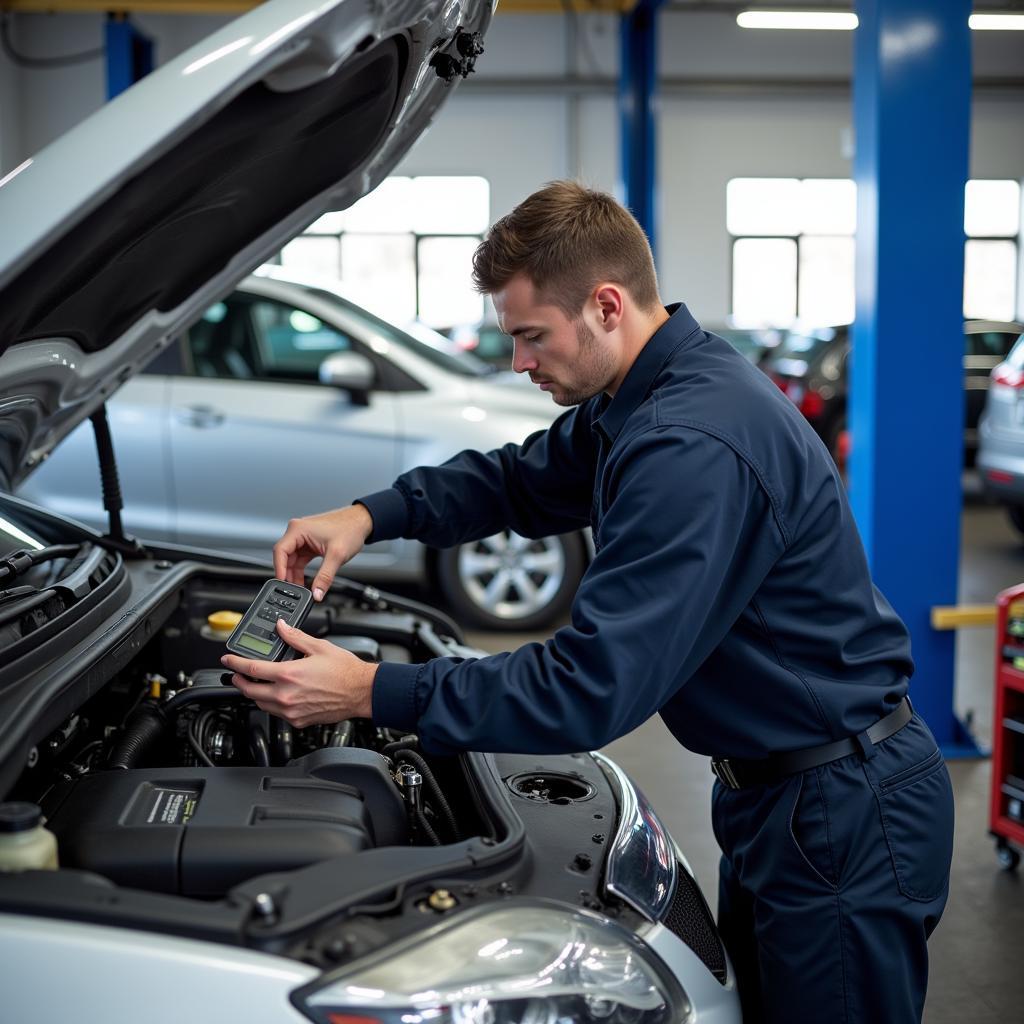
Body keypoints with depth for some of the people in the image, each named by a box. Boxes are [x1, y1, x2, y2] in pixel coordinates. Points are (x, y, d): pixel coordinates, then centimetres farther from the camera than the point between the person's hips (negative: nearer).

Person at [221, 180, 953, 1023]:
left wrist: (373, 694, -27)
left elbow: (593, 687, -32)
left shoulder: (695, 447, -30)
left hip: (844, 816, -10)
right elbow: (519, 480, 19)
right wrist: (372, 515, 2)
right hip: (773, 794, 10)